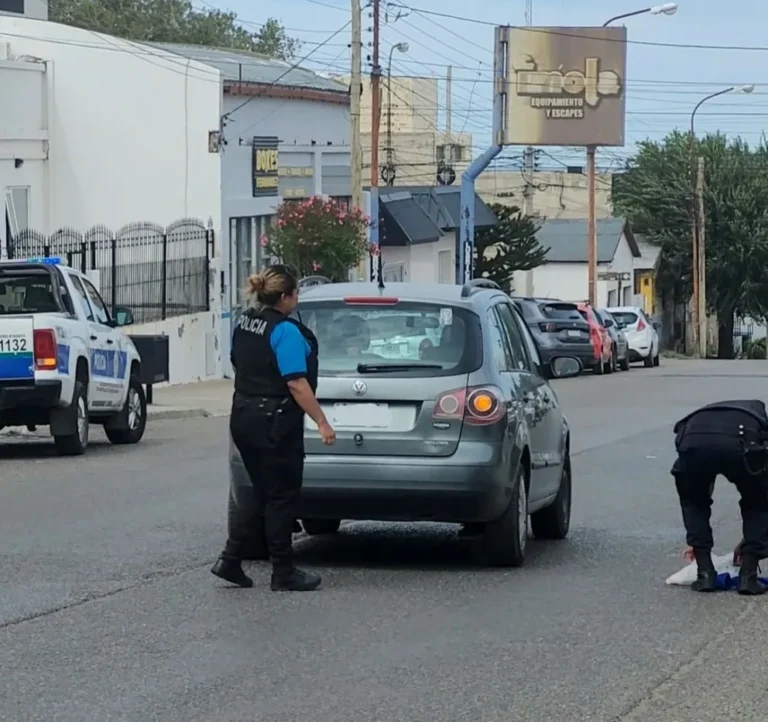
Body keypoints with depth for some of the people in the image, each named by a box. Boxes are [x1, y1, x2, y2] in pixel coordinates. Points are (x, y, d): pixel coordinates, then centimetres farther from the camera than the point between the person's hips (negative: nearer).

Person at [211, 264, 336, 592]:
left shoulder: (244, 324, 8)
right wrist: (322, 422, -19)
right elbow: (296, 383, -22)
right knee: (282, 496, 1)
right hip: (276, 421, -8)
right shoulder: (285, 331, -18)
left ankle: (231, 558, 10)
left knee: (263, 492, 16)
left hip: (243, 416, 8)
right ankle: (283, 574, 6)